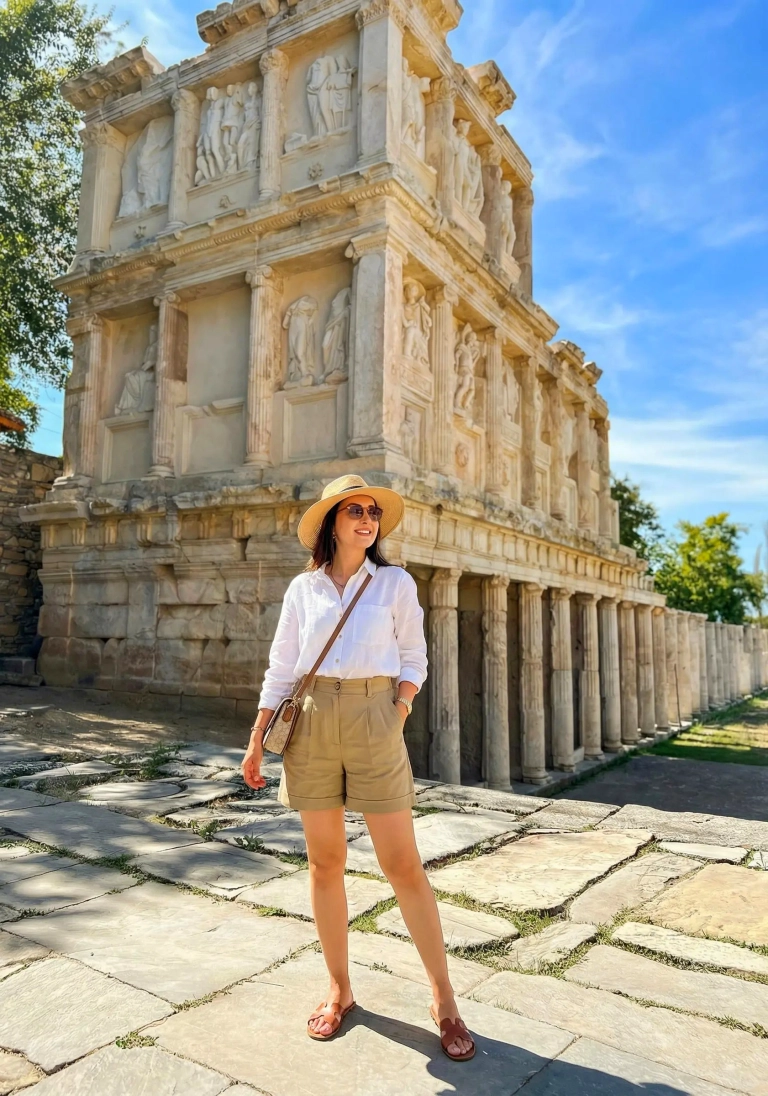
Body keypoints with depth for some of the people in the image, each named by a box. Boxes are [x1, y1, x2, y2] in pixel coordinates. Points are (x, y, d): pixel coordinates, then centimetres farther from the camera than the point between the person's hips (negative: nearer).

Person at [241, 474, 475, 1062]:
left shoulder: (396, 583, 4)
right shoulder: (303, 588, 7)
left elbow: (414, 657, 6)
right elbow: (280, 669, 9)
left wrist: (399, 714, -9)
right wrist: (256, 742, 7)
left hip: (374, 722, -2)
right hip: (312, 723, 2)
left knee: (403, 865, 1)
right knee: (325, 862, 10)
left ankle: (444, 998, 16)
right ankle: (340, 990, 27)